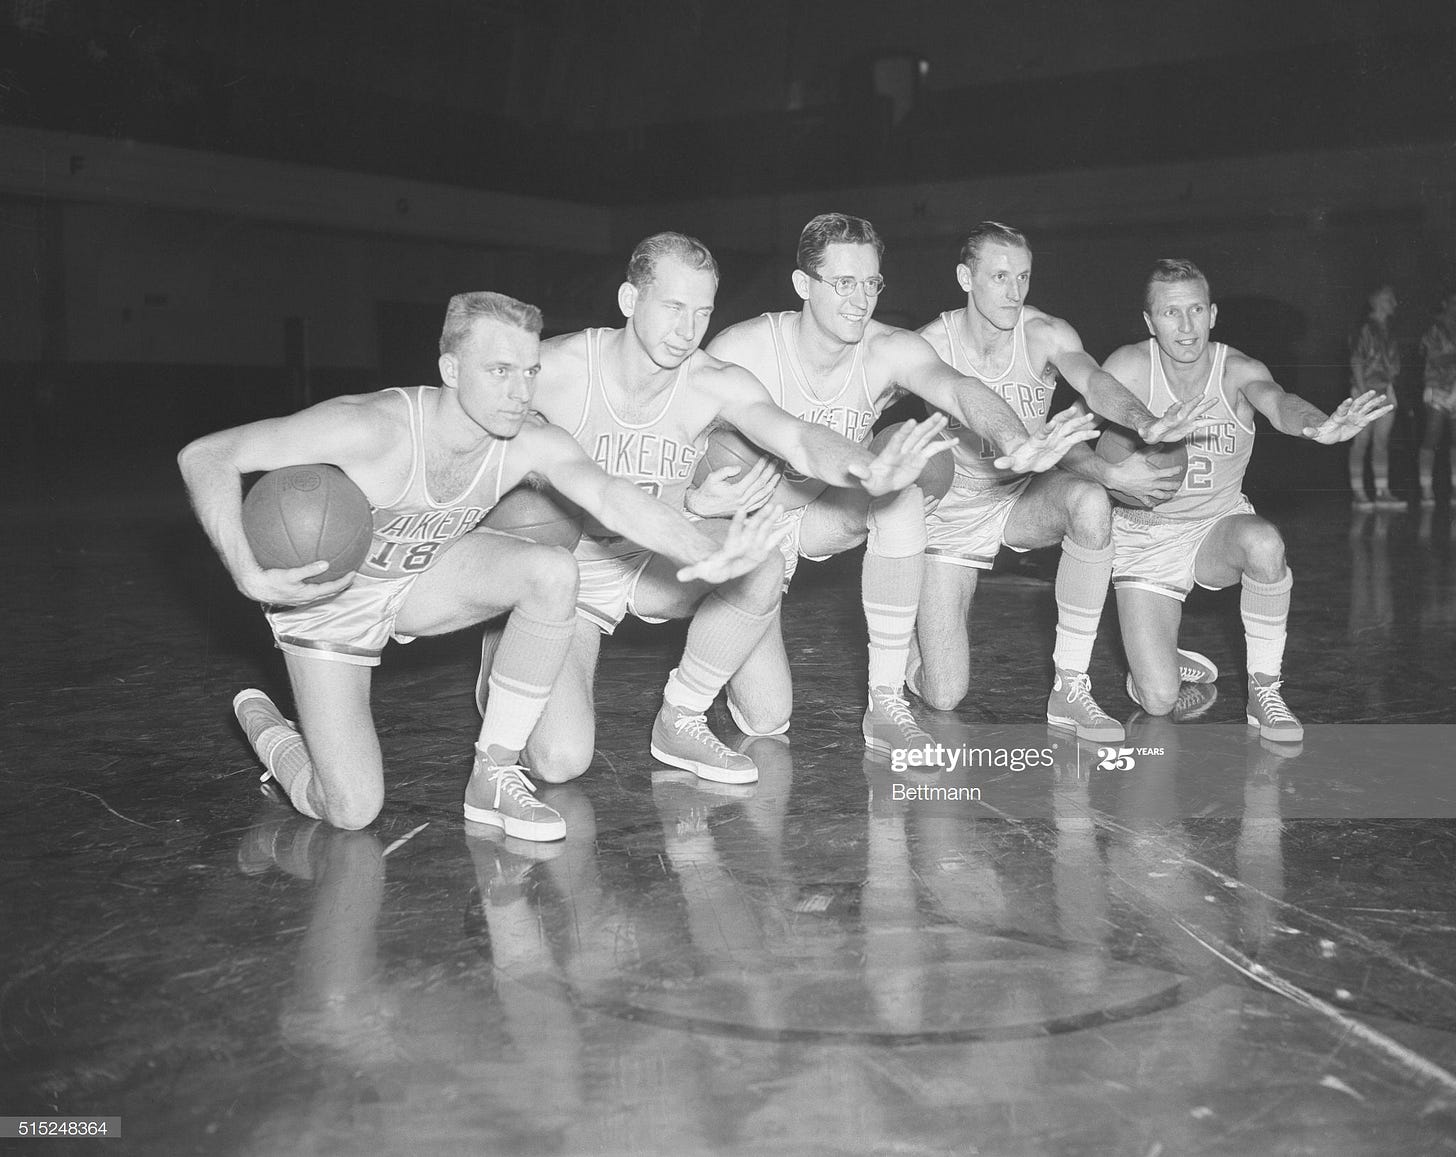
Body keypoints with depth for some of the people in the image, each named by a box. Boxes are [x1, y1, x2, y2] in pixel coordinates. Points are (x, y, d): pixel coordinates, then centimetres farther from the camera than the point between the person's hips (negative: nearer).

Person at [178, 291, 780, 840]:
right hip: (328, 591, -4)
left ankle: (494, 775, -10)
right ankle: (258, 718, 23)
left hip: (425, 573, 4)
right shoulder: (371, 427, -34)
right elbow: (203, 456, -31)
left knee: (554, 572, -25)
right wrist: (251, 579, -43)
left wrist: (704, 554, -58)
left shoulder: (532, 442, -22)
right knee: (351, 812, -11)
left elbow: (614, 498, -39)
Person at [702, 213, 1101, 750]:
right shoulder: (741, 350, -22)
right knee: (766, 721, -16)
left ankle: (888, 701, -21)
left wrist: (1014, 444, -60)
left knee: (899, 485, -32)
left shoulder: (889, 352, -17)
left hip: (821, 520, 3)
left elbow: (957, 389, -37)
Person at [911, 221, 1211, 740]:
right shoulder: (933, 345, -21)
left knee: (1090, 503, -36)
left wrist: (1146, 424, -58)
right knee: (944, 697, -10)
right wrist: (1110, 472, -40)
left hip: (1024, 497, 2)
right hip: (952, 510, -2)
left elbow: (1093, 380, -34)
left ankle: (1069, 688, -23)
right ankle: (923, 627, 31)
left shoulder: (1045, 334, -13)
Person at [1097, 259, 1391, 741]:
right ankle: (1163, 664, 26)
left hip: (1219, 526, 1)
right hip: (1144, 537, -1)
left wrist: (1319, 426, -58)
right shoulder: (1129, 367, -13)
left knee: (1264, 542, -37)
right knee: (1158, 702, -14)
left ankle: (1264, 688, -16)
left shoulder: (1237, 371, -13)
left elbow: (1277, 402, -35)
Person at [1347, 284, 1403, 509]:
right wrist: (1363, 393, -16)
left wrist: (1391, 388, 6)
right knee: (1361, 441, -5)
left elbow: (1393, 363, 18)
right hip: (1366, 391, -7)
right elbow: (1356, 362, -10)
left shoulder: (1389, 332, 16)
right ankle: (1358, 493, -4)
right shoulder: (1365, 330, -5)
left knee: (1382, 442, 5)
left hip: (1386, 391, 7)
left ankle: (1382, 492, 5)